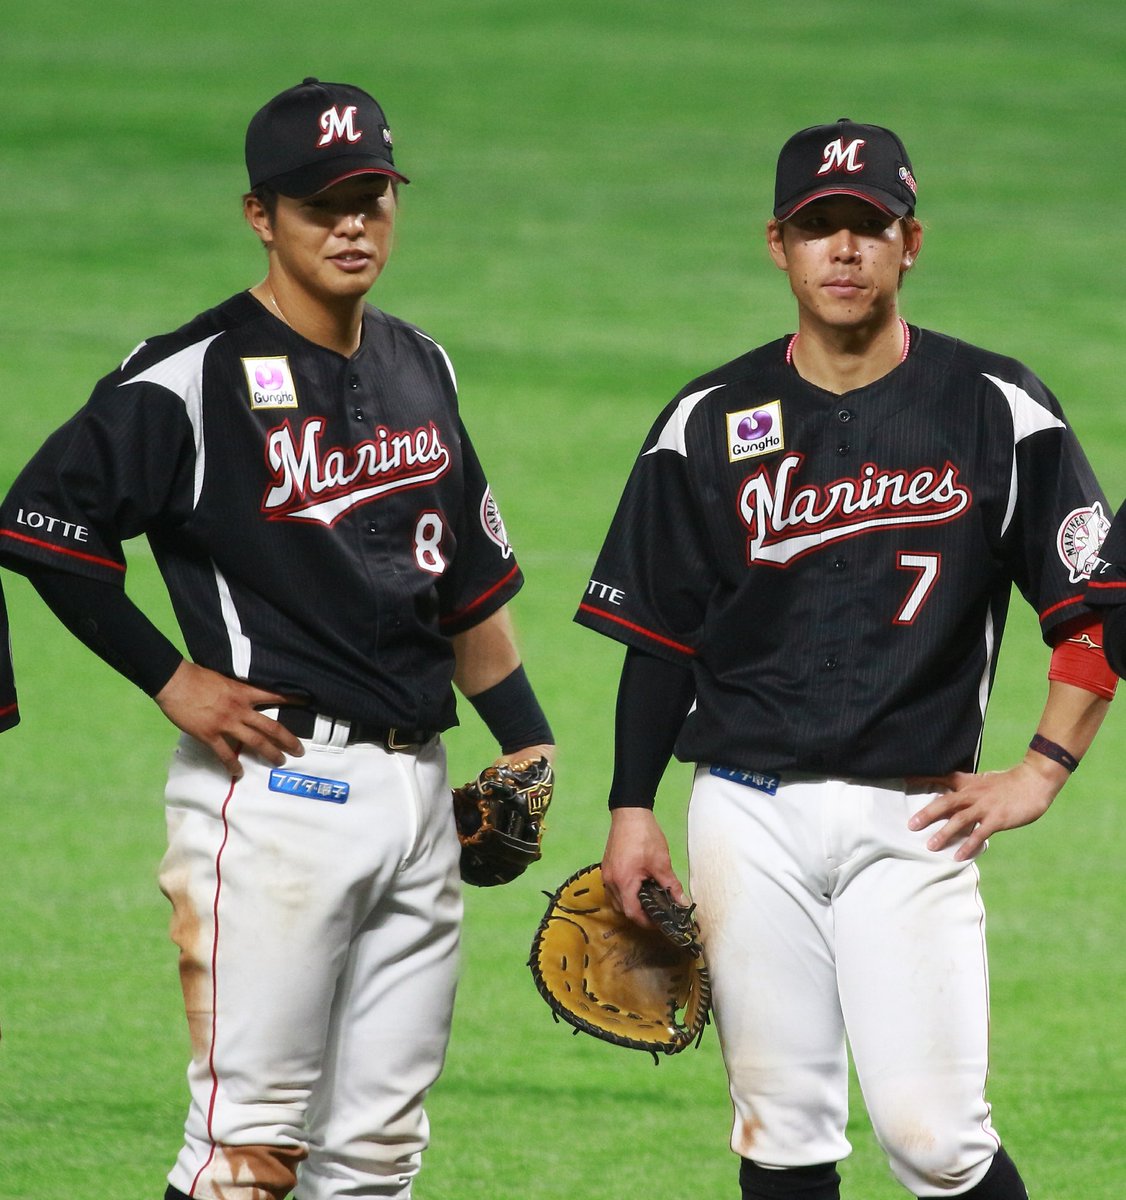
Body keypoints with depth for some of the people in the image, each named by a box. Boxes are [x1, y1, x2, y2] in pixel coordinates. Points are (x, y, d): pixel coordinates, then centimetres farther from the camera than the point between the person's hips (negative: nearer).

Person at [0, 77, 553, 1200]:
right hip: (276, 786, -7)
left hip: (417, 791, 7)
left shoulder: (419, 369, 15)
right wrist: (173, 679, -11)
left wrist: (523, 733, 17)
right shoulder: (191, 379, -8)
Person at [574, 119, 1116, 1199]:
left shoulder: (994, 410, 1)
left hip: (912, 817, -2)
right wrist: (630, 808, 6)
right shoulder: (710, 424, 7)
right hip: (749, 815, 2)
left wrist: (1039, 774, -4)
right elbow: (657, 634, 11)